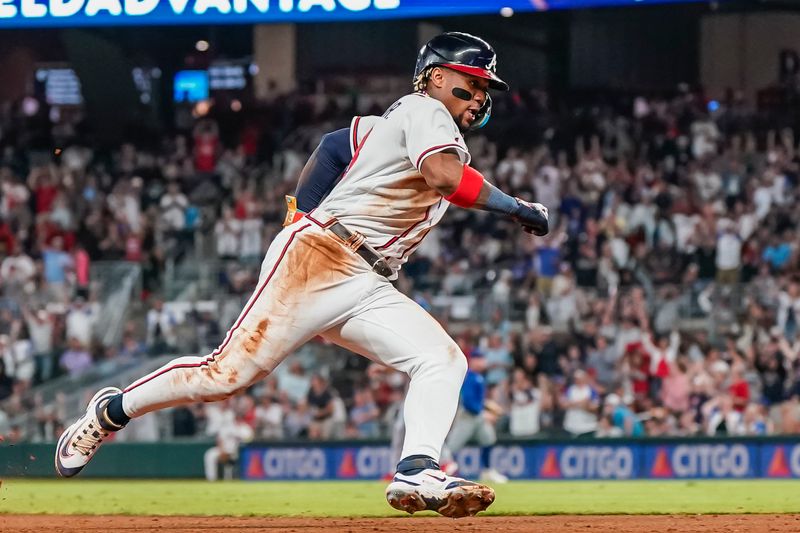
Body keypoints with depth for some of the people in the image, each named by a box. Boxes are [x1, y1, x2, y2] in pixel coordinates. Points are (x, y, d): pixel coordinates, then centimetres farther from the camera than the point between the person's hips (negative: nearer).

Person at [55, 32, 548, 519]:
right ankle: (113, 410, 6)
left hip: (369, 288, 9)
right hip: (317, 259, -9)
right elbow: (444, 175, -21)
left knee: (444, 360, -12)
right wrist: (516, 208, -13)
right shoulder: (423, 110, -2)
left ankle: (417, 473, -30)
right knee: (231, 373, -13)